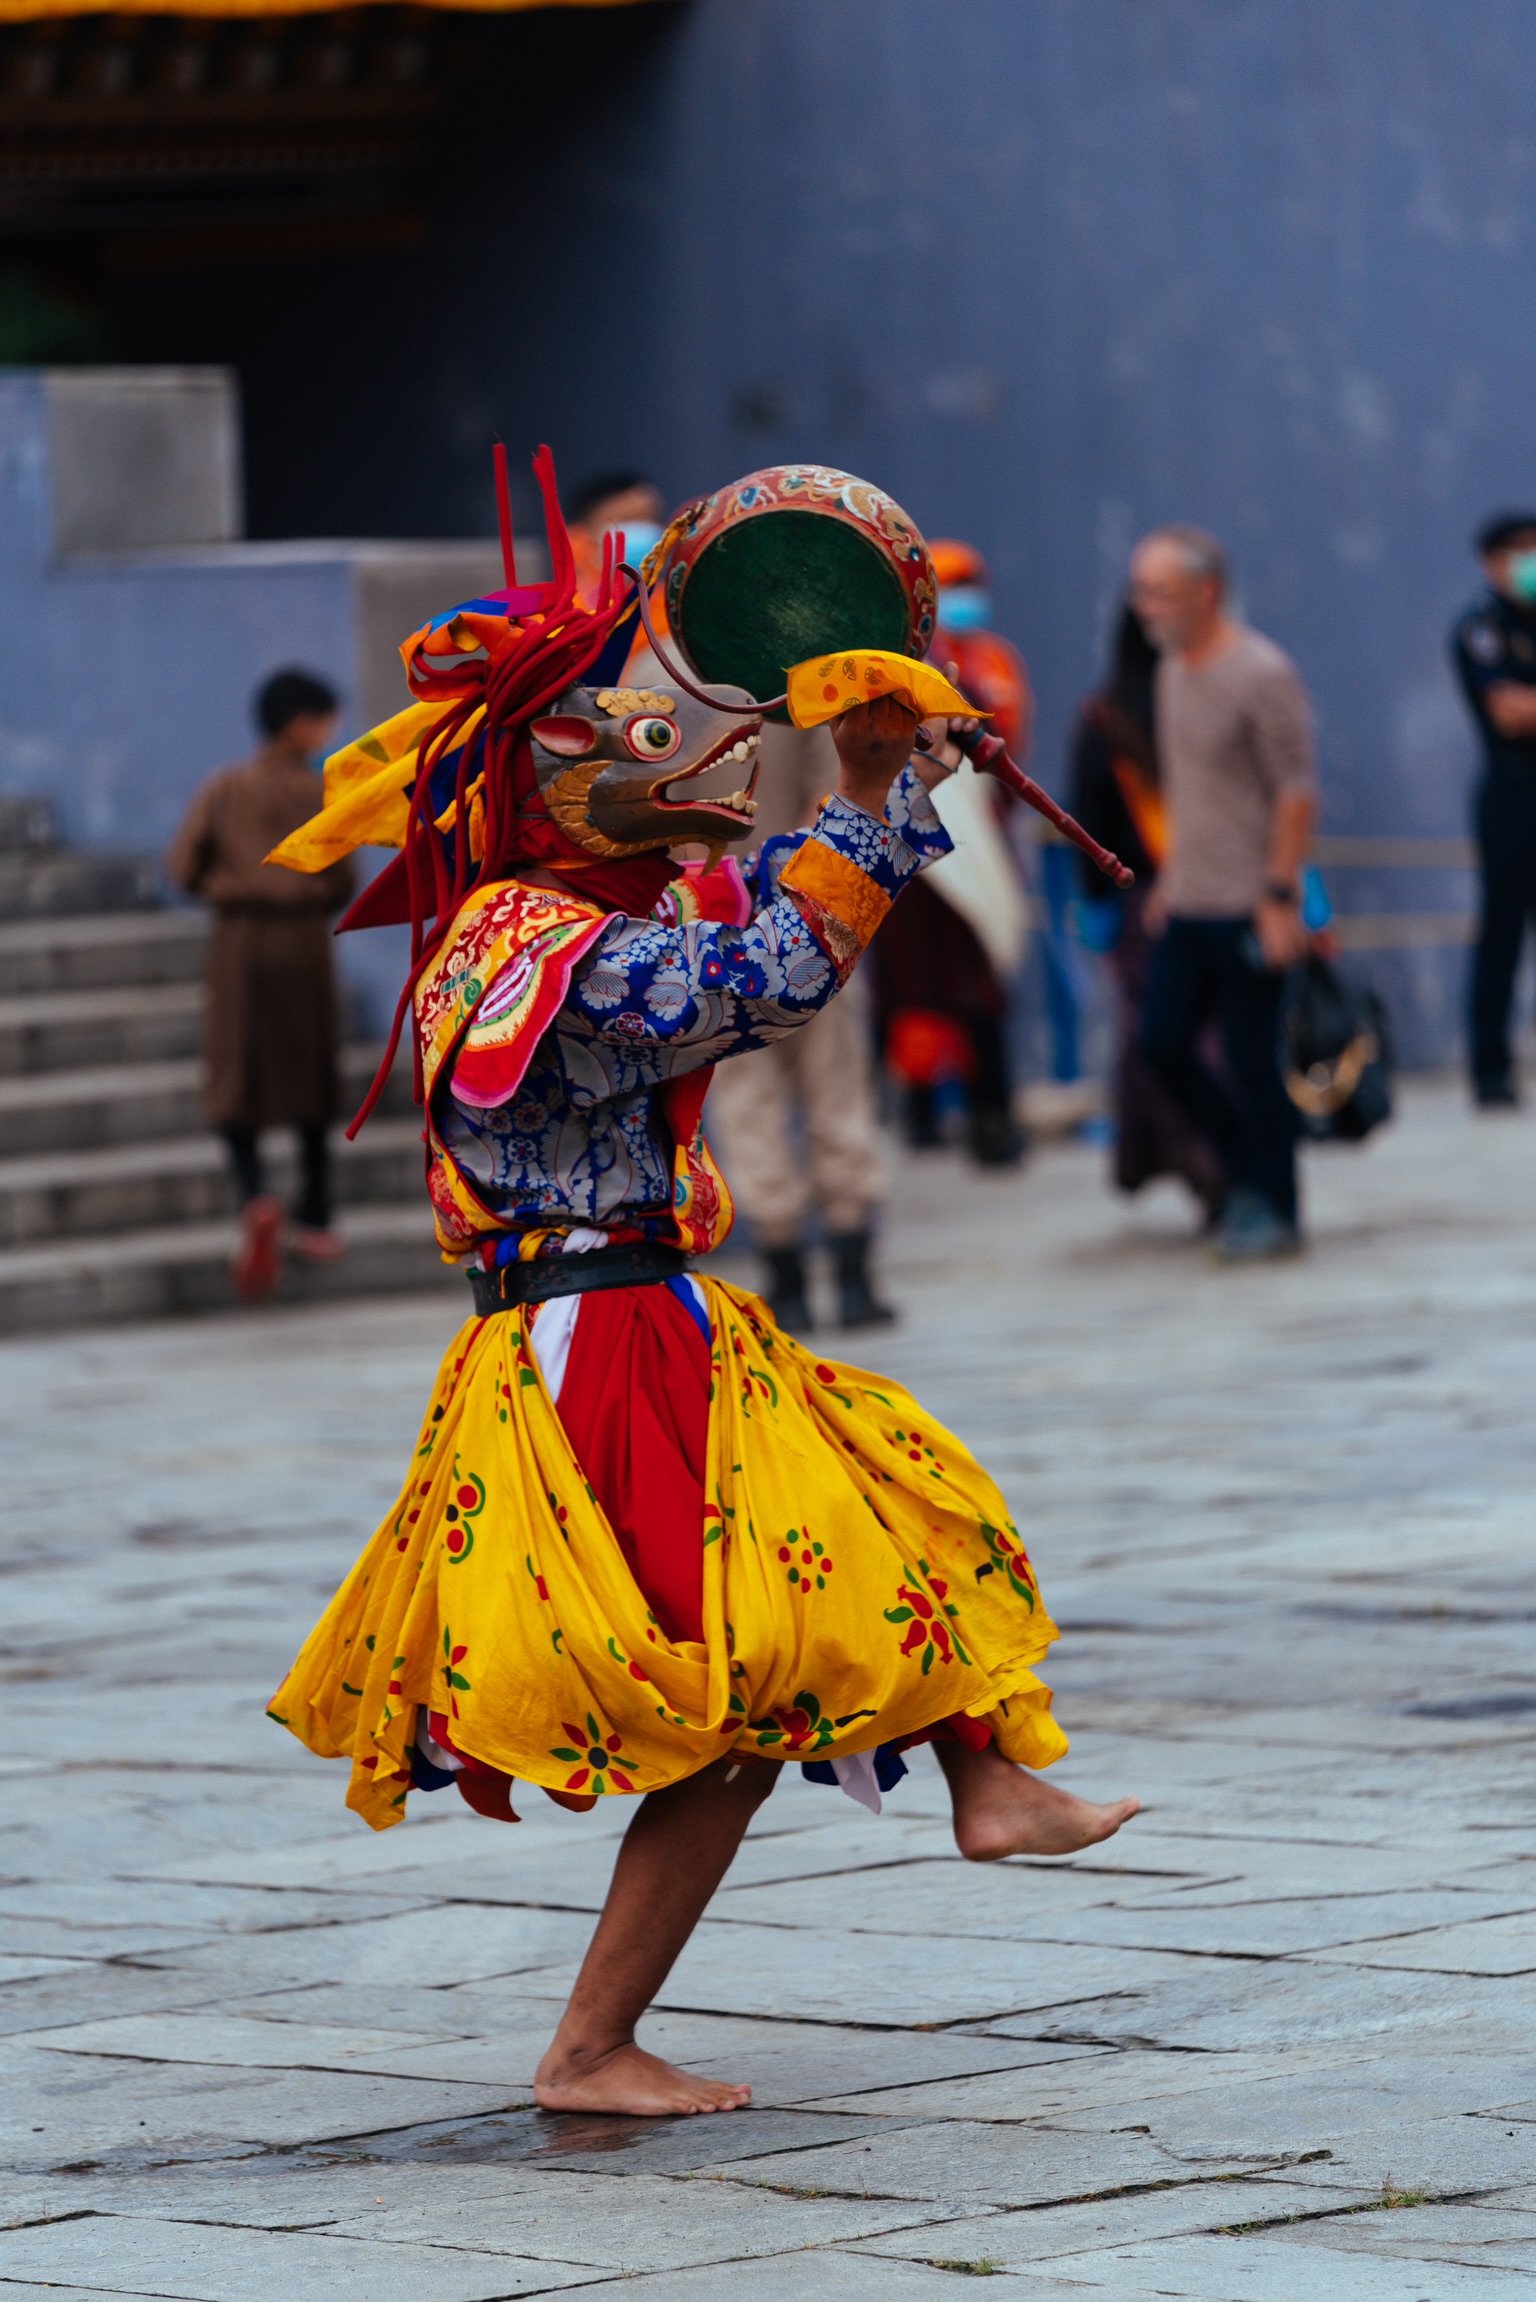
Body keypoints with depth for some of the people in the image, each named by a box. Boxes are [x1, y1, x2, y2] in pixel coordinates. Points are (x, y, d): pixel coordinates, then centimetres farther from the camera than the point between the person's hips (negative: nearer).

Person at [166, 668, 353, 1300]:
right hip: (305, 940, 0)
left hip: (239, 939, 0)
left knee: (236, 1084, 3)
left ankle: (256, 1199, -22)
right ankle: (314, 1221, 18)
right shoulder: (320, 794, -6)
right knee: (311, 1082, 14)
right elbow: (342, 880, -8)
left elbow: (182, 868, -4)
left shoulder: (222, 790, -1)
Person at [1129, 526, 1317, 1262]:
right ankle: (1247, 1166, 22)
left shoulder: (1261, 674, -14)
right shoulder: (1173, 669, 12)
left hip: (1250, 906, -8)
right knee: (1163, 1042, 5)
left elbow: (1297, 790, -15)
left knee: (1251, 1061, -3)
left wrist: (1280, 897, -19)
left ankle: (1273, 1211, 9)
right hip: (1189, 904, 8)